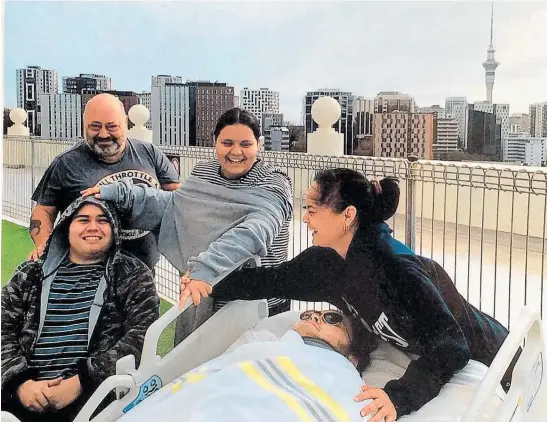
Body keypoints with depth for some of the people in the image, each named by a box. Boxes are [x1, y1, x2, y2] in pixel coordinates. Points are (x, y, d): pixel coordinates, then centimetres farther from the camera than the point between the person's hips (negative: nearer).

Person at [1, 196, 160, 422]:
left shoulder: (133, 274, 8)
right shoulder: (32, 273, 16)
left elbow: (141, 335, -3)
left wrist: (80, 382, -12)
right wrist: (21, 382, -7)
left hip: (95, 392, -2)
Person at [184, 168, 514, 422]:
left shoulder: (399, 272, -39)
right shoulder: (326, 263, -15)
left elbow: (451, 348, -41)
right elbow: (273, 280, -2)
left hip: (480, 358, -6)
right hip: (425, 357, 6)